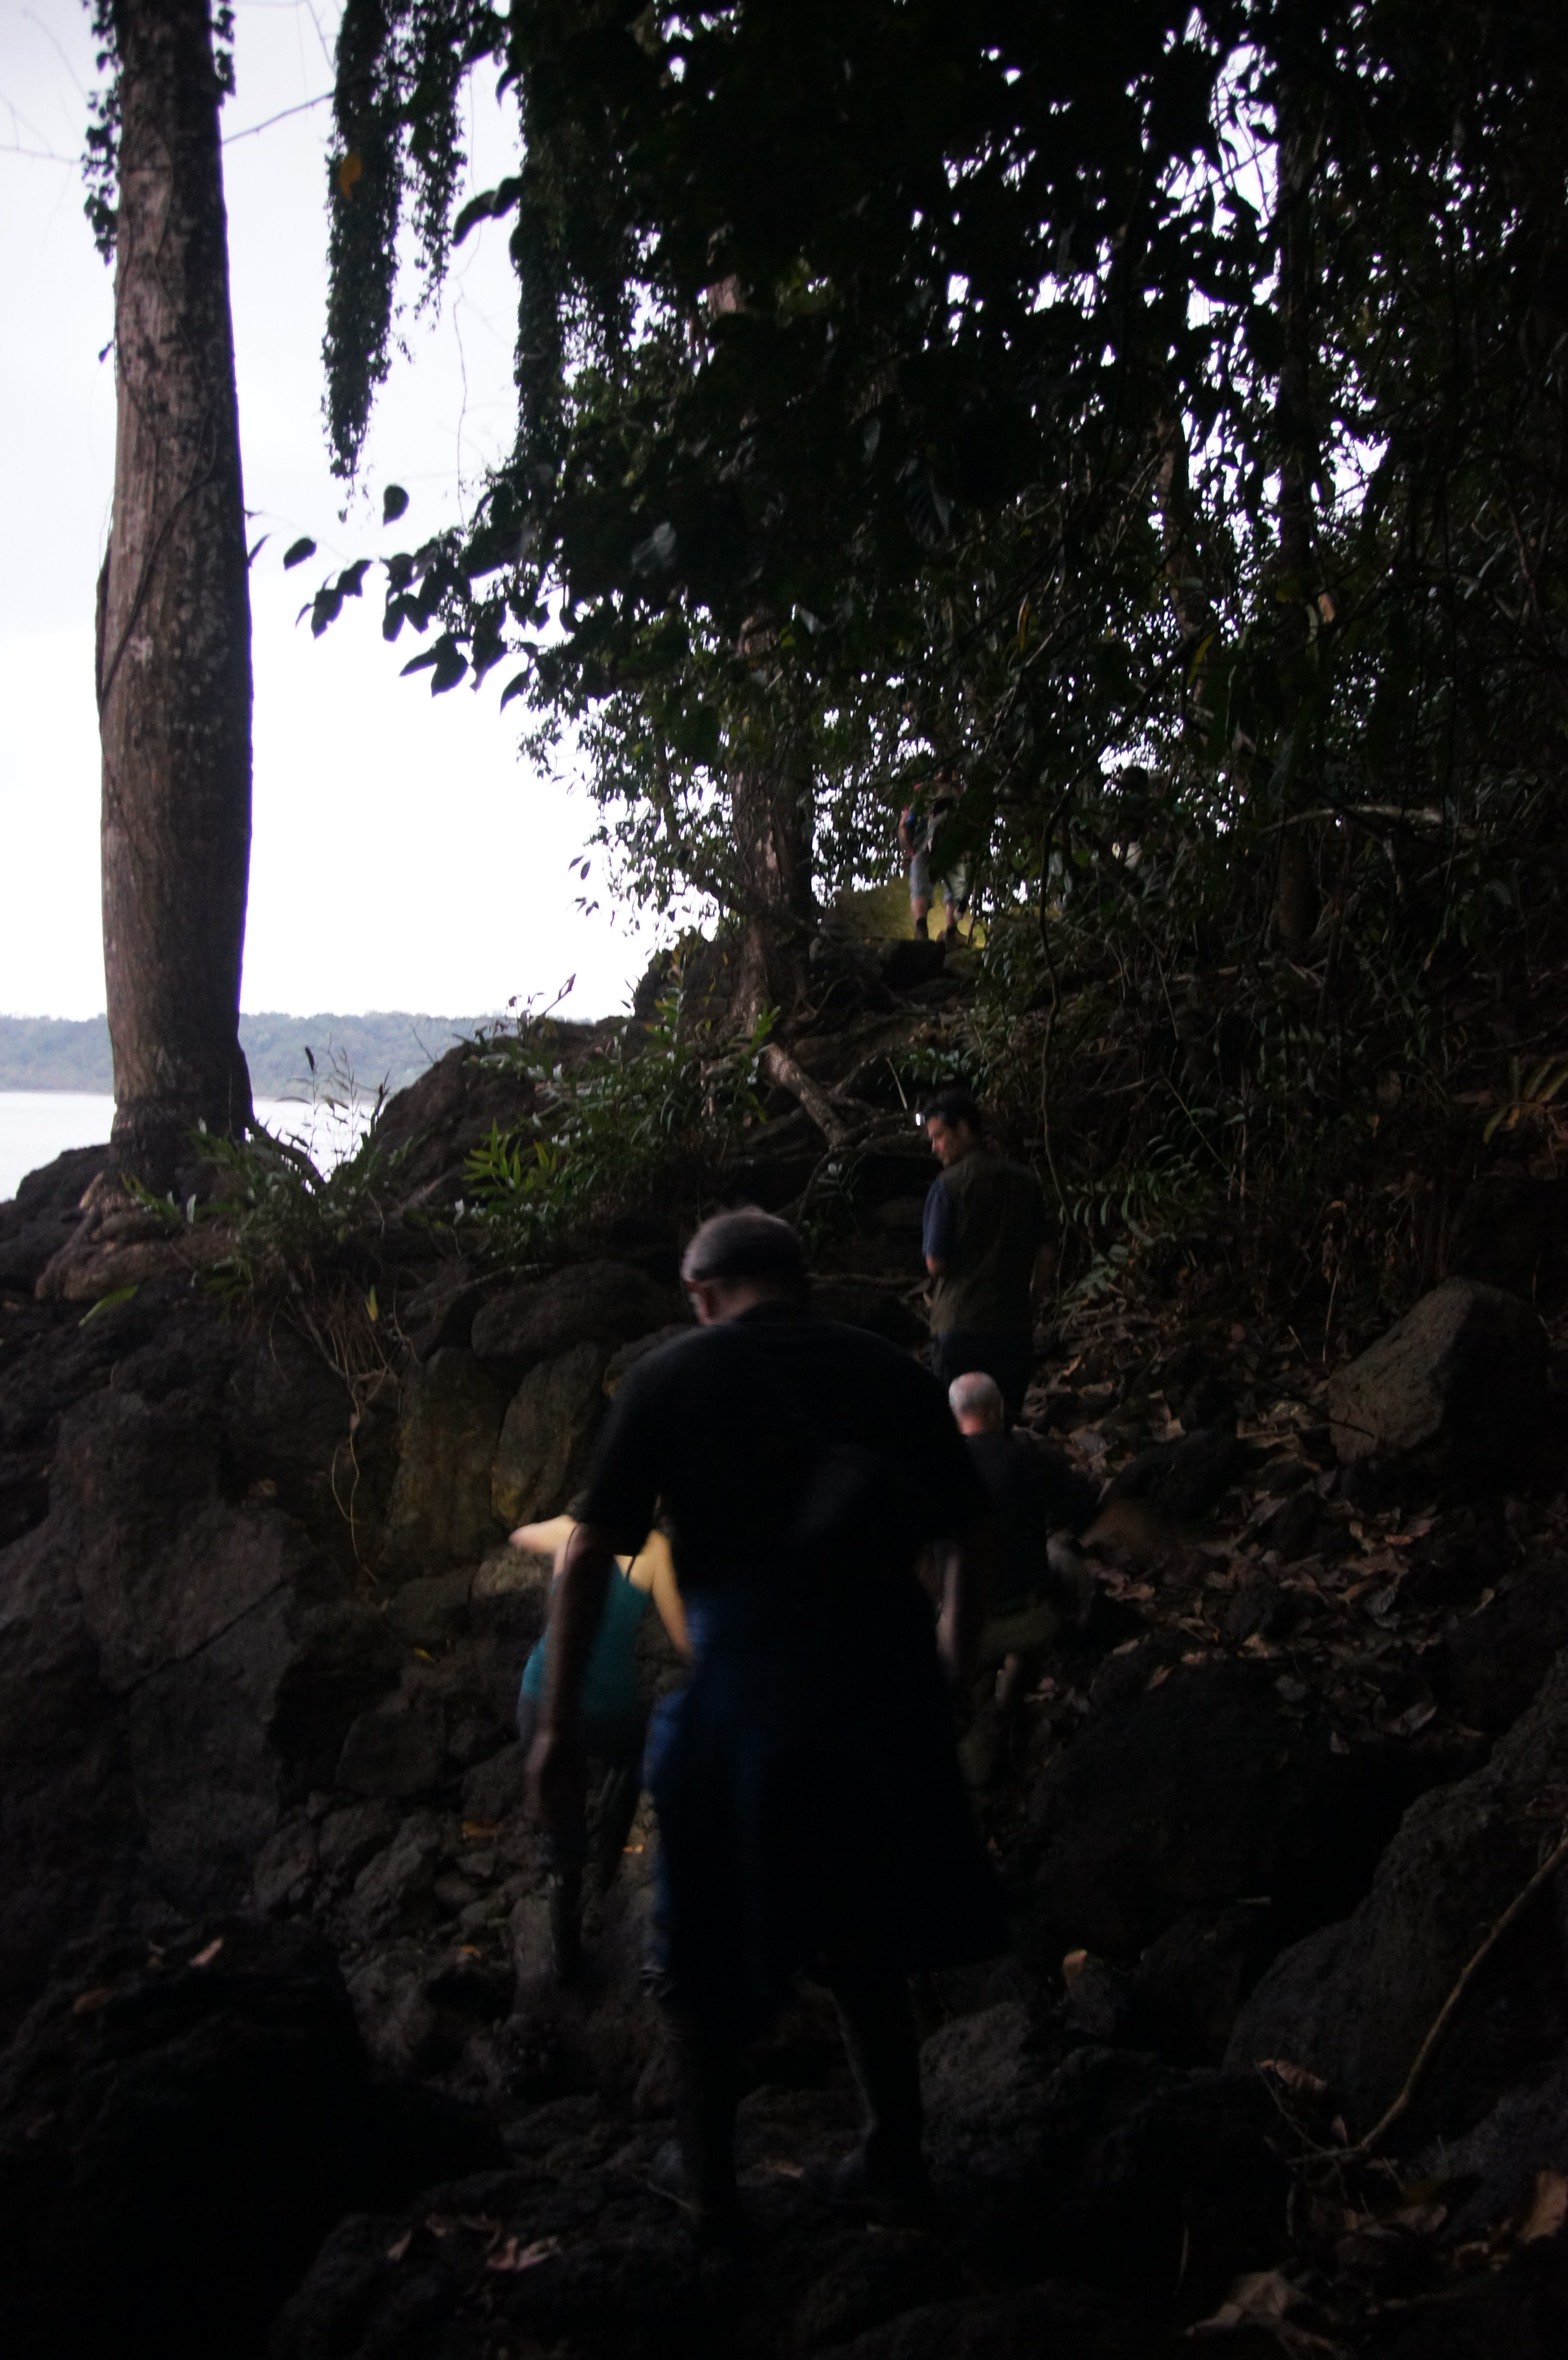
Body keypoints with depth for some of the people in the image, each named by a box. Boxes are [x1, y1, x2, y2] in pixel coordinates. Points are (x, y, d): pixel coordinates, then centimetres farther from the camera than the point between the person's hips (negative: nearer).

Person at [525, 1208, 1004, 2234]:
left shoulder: (671, 1378, 1)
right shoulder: (888, 1371, 7)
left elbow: (590, 1555, -4)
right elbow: (972, 1531, 11)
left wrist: (560, 1720, 1)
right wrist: (955, 1644, 29)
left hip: (743, 1679, -3)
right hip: (885, 1677, 3)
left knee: (709, 1943, 17)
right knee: (864, 1935, 22)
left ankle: (708, 2173, 30)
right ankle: (895, 2156, 31)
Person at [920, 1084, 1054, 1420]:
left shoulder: (948, 1185, -10)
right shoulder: (1025, 1182, 6)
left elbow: (935, 1263, -10)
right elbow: (1045, 1257, 8)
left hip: (960, 1325, -5)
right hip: (1014, 1325, 5)